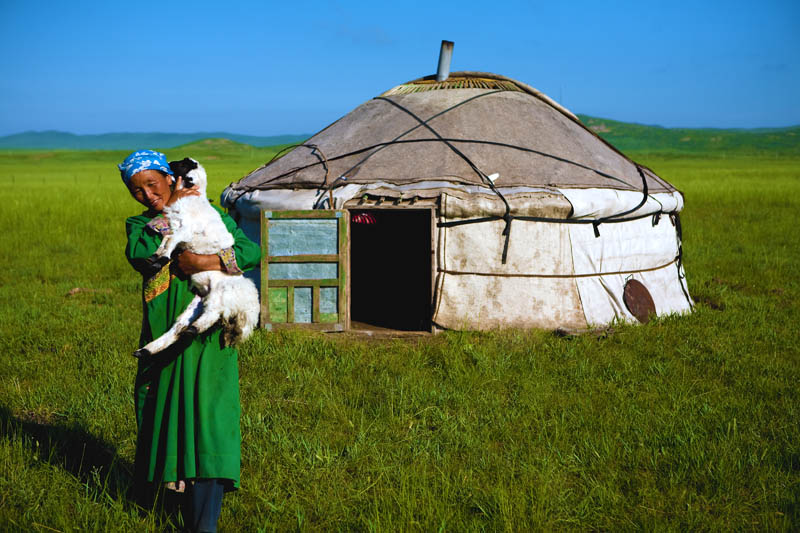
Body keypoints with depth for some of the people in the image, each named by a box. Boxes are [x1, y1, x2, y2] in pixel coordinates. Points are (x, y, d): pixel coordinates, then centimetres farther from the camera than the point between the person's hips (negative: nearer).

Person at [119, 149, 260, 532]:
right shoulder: (139, 225, 13)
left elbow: (253, 252, -3)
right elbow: (140, 256, -12)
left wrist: (208, 262, -16)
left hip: (206, 334, -3)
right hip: (162, 337, 3)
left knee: (207, 415, -9)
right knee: (157, 412, 9)